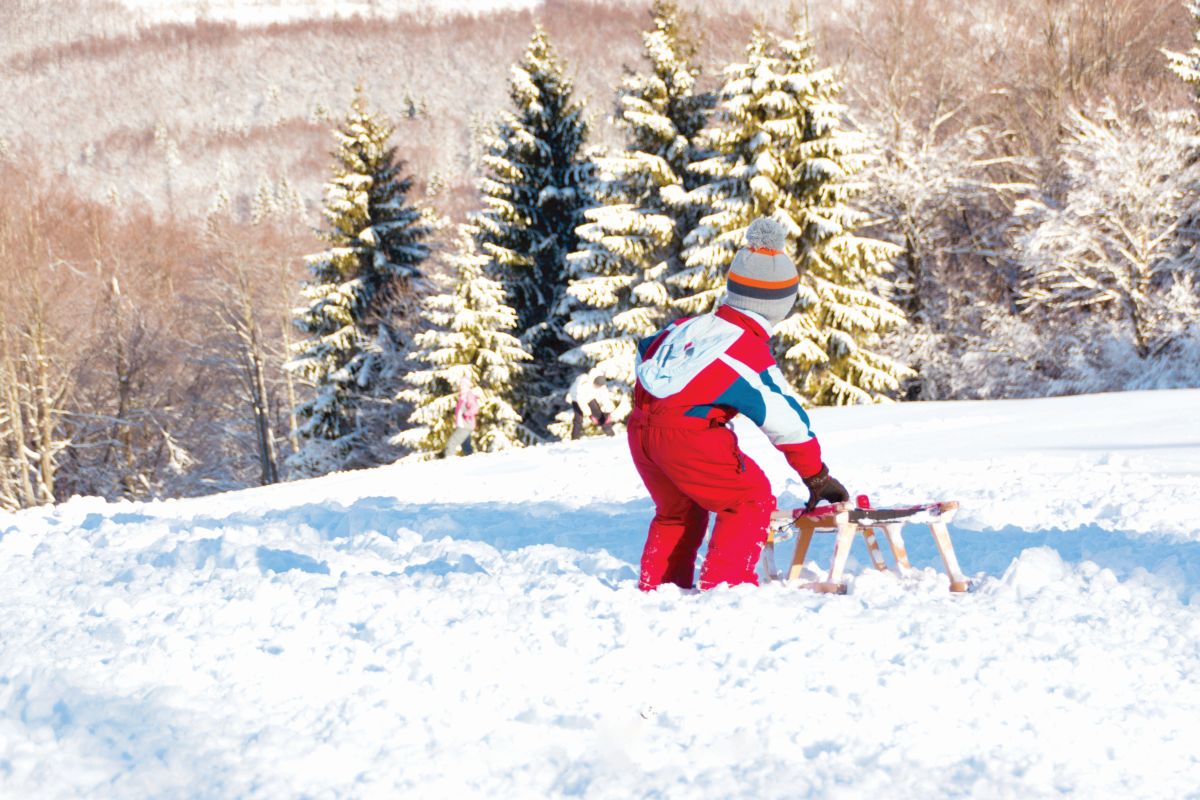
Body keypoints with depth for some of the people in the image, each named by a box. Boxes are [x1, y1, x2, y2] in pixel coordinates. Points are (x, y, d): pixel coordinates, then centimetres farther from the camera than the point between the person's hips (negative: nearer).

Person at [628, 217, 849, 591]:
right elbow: (788, 422, -1)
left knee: (677, 510, 28)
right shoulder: (752, 355, -4)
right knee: (751, 499, 6)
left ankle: (656, 583, 31)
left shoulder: (687, 326, 14)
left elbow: (645, 353, 28)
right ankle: (723, 582, -1)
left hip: (640, 428, 8)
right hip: (687, 434, -8)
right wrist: (818, 478, 9)